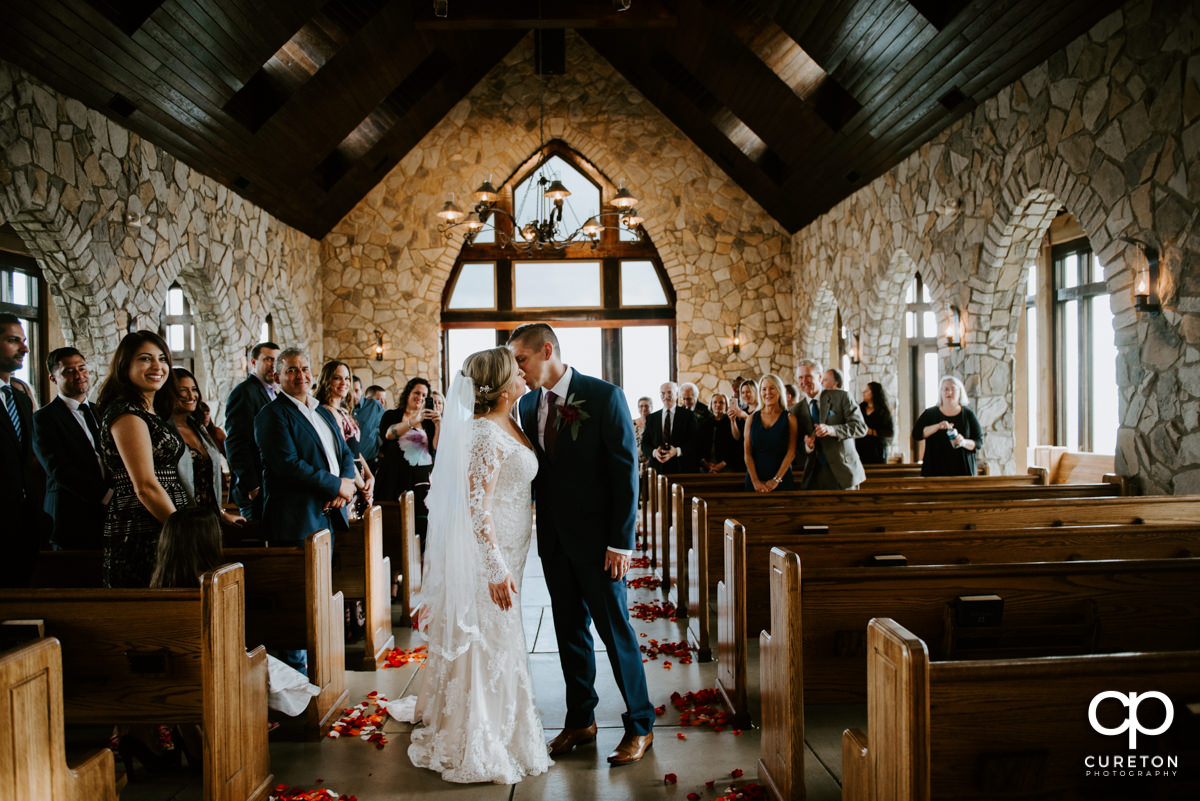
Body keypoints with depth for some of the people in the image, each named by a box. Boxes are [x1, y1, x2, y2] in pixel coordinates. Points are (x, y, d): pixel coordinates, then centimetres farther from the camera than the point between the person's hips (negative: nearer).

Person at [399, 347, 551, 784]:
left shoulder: (506, 425, 7)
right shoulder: (486, 433, -22)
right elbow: (477, 505, -26)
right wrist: (496, 568, -27)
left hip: (503, 550, 10)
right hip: (488, 551, -10)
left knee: (492, 644, 20)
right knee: (487, 645, 1)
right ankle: (478, 748, 15)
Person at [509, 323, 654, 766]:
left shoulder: (604, 397, -10)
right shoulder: (528, 404, 6)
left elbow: (625, 471, -12)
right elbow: (531, 471, 11)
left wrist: (621, 541, -15)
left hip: (597, 538, -5)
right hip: (553, 537, 5)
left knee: (615, 629, 3)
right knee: (570, 630, 14)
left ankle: (640, 725, 18)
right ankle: (580, 720, 28)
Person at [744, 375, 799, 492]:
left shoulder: (789, 418, 2)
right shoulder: (752, 418, 7)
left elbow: (791, 452, -5)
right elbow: (748, 453, 2)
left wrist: (776, 480, -13)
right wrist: (755, 481, -9)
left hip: (782, 481, -1)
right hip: (755, 480, 1)